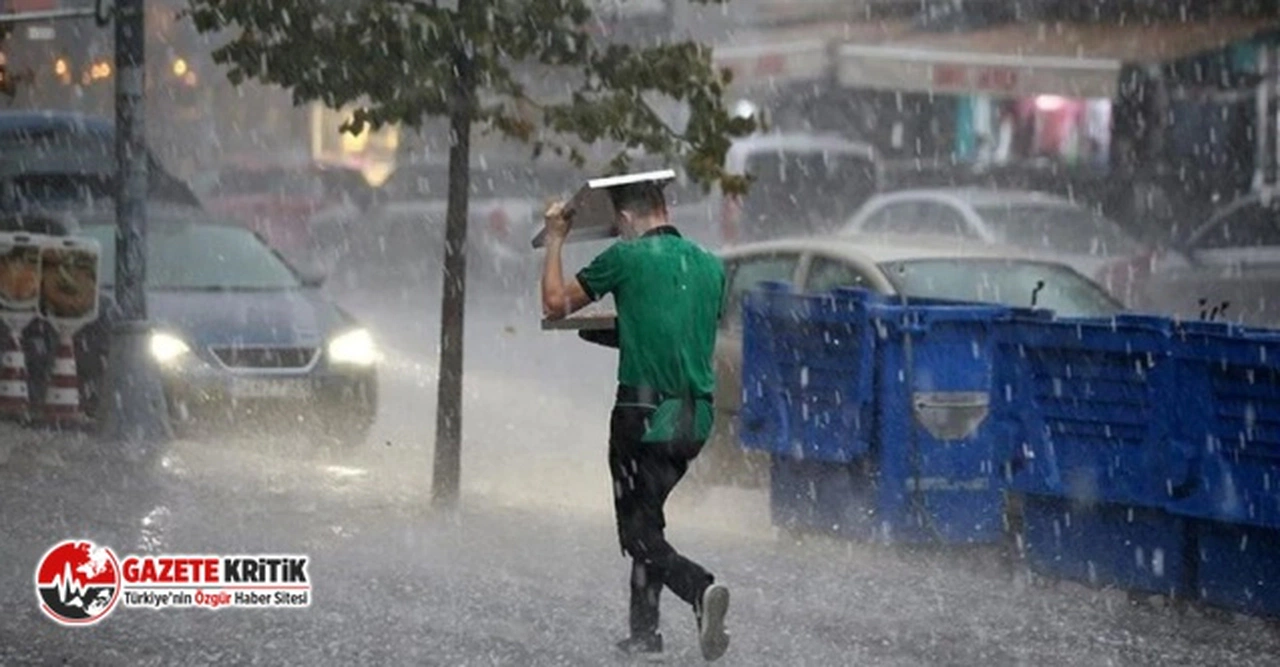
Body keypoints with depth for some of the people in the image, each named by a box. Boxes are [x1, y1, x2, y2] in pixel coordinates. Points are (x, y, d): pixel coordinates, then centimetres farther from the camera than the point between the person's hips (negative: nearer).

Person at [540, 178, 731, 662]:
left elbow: (555, 305, 2)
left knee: (640, 534, -1)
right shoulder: (710, 264, 10)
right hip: (696, 417, 6)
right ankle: (644, 631, 20)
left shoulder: (627, 258, -7)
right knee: (647, 518, 20)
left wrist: (555, 240, 16)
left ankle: (701, 589, -26)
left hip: (645, 412, -6)